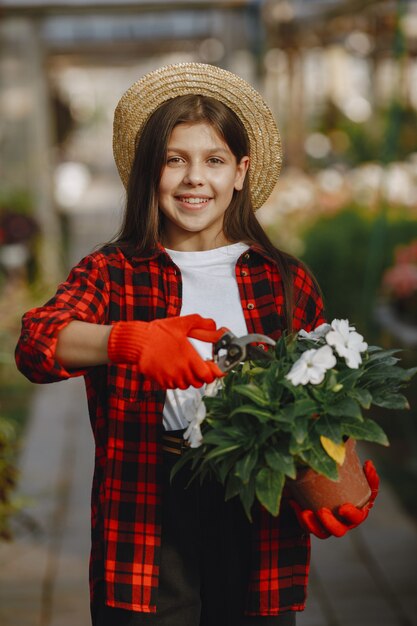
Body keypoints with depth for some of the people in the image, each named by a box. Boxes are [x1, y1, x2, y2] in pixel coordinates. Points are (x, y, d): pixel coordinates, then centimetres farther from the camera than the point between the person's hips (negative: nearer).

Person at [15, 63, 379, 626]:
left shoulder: (287, 283, 11)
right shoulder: (113, 273, 5)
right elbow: (36, 343, -14)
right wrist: (128, 340, -34)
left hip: (262, 525, 2)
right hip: (149, 517, -1)